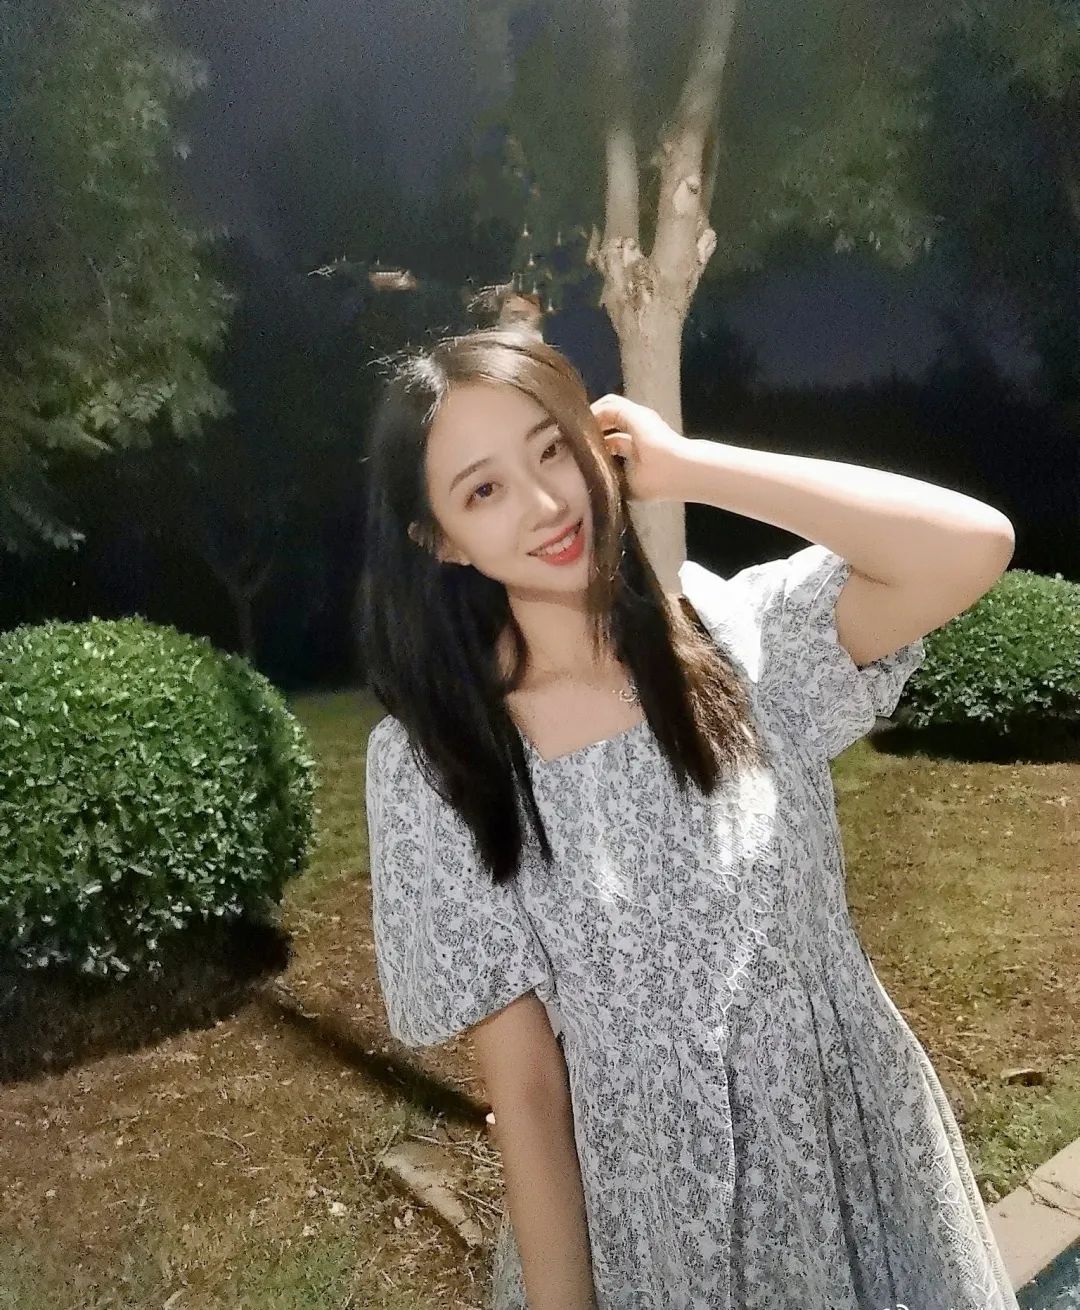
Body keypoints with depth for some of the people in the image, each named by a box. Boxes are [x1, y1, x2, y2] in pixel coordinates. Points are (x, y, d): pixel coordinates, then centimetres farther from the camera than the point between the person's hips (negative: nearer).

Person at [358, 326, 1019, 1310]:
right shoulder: (431, 763, -16)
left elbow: (972, 547, -27)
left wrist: (684, 465, -22)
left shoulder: (733, 636, -11)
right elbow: (523, 1086, -13)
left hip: (864, 1148, 3)